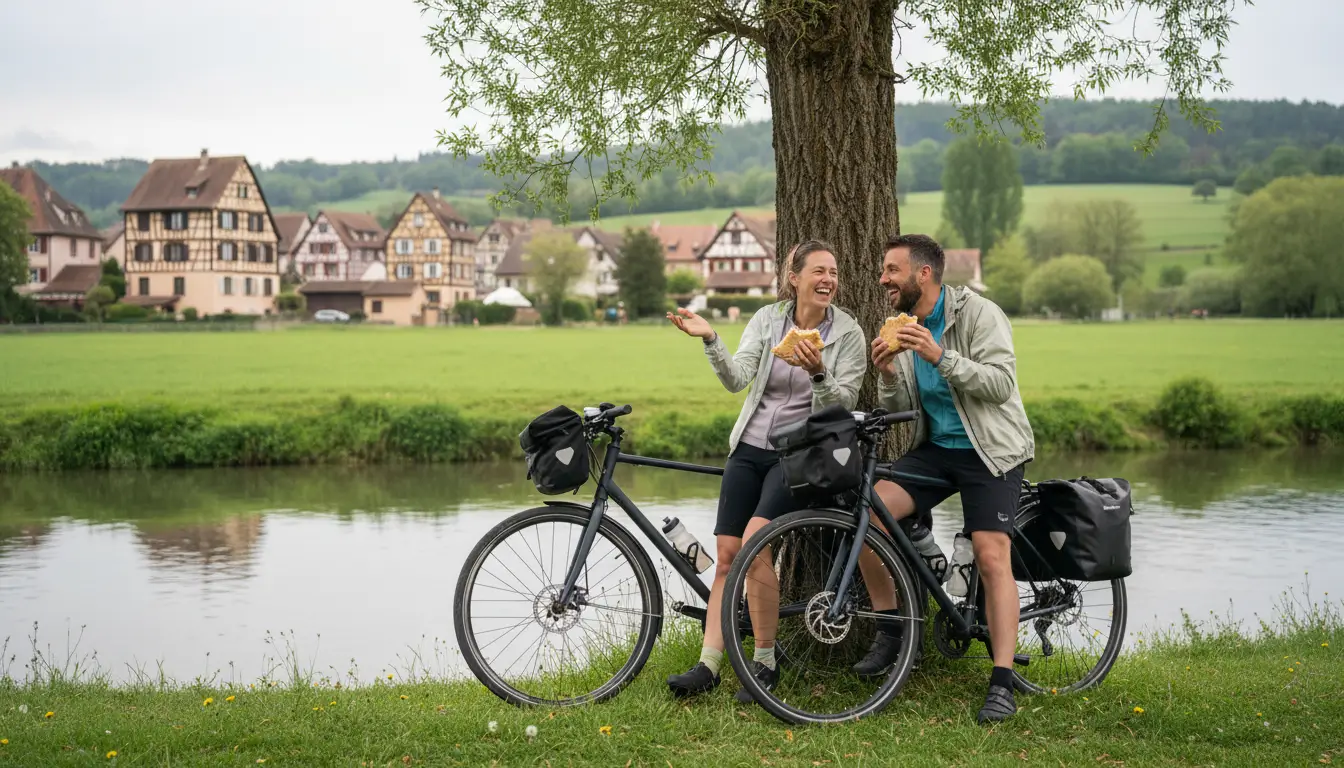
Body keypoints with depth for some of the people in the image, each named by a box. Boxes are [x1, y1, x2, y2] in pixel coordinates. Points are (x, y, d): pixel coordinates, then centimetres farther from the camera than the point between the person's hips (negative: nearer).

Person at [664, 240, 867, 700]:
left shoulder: (848, 333, -3)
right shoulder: (767, 319, 3)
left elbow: (844, 406, -9)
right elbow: (735, 379, -8)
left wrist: (818, 373, -28)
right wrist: (710, 340, -24)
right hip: (750, 447, 4)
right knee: (726, 555, -1)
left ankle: (765, 663, -11)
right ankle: (708, 666, 4)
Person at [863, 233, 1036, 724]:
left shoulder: (979, 313, -11)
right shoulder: (902, 327, 8)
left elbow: (1001, 384, -21)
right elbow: (899, 409, 8)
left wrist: (941, 357, -30)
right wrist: (888, 373, -13)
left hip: (989, 450, -5)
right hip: (934, 448, 5)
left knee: (992, 555, -18)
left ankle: (1002, 684, -14)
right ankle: (889, 630, -2)